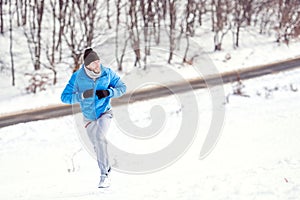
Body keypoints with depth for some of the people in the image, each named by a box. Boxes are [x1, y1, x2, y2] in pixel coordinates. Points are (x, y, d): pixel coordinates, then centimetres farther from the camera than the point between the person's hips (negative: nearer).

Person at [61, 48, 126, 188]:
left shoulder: (107, 73, -14)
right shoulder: (77, 77, -16)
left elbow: (122, 88, -2)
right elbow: (65, 97, -15)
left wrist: (108, 92, -22)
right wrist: (82, 95, -32)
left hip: (104, 113, -2)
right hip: (89, 117, 2)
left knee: (99, 137, -28)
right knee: (97, 146, 13)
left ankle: (104, 175, -25)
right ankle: (106, 169, 41)